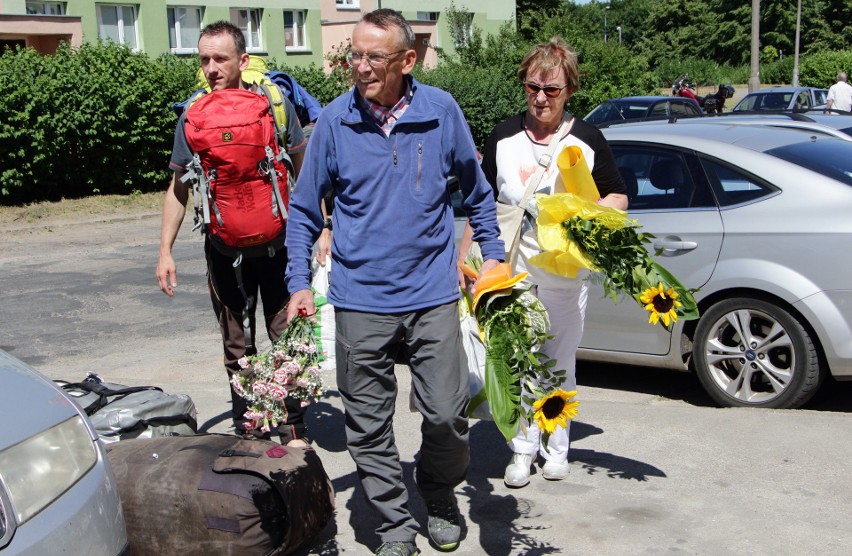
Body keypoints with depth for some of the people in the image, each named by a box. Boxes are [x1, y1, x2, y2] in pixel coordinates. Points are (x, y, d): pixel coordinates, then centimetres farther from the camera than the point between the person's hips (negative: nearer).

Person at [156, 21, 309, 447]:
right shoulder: (193, 116, 1)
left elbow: (303, 172, 6)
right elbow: (178, 188, 9)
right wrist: (165, 250, 4)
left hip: (277, 242, -1)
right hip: (223, 247, 2)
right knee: (236, 347, 10)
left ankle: (294, 429, 15)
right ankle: (244, 430, 22)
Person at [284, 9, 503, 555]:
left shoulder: (441, 111, -2)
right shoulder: (334, 120, -3)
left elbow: (476, 191, 12)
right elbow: (304, 211, 6)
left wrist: (493, 256, 10)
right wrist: (300, 283, 0)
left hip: (432, 295, 0)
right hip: (360, 303, 0)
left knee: (447, 413, 1)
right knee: (369, 425, 6)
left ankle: (440, 498, 31)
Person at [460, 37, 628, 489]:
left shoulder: (588, 140, 2)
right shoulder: (503, 138, 4)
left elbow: (618, 199, 7)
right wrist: (464, 260, 3)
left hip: (566, 277, 0)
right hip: (512, 273, 0)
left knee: (560, 367, 11)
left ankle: (556, 449, 26)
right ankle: (522, 450, 17)